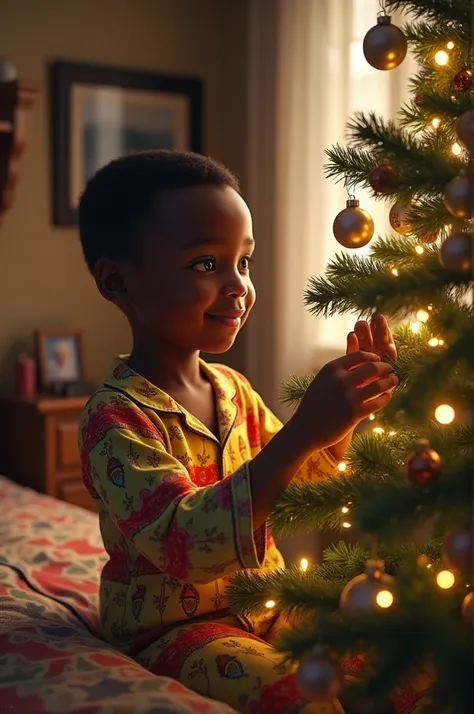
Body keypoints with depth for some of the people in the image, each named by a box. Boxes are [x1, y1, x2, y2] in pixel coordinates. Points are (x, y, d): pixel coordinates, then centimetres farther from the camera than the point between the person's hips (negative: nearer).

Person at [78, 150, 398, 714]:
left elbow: (301, 485, 14)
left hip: (262, 606, 7)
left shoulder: (233, 389, 5)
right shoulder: (115, 416, -20)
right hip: (170, 629, -7)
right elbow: (184, 544, -32)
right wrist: (301, 432, -38)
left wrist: (343, 413, -5)